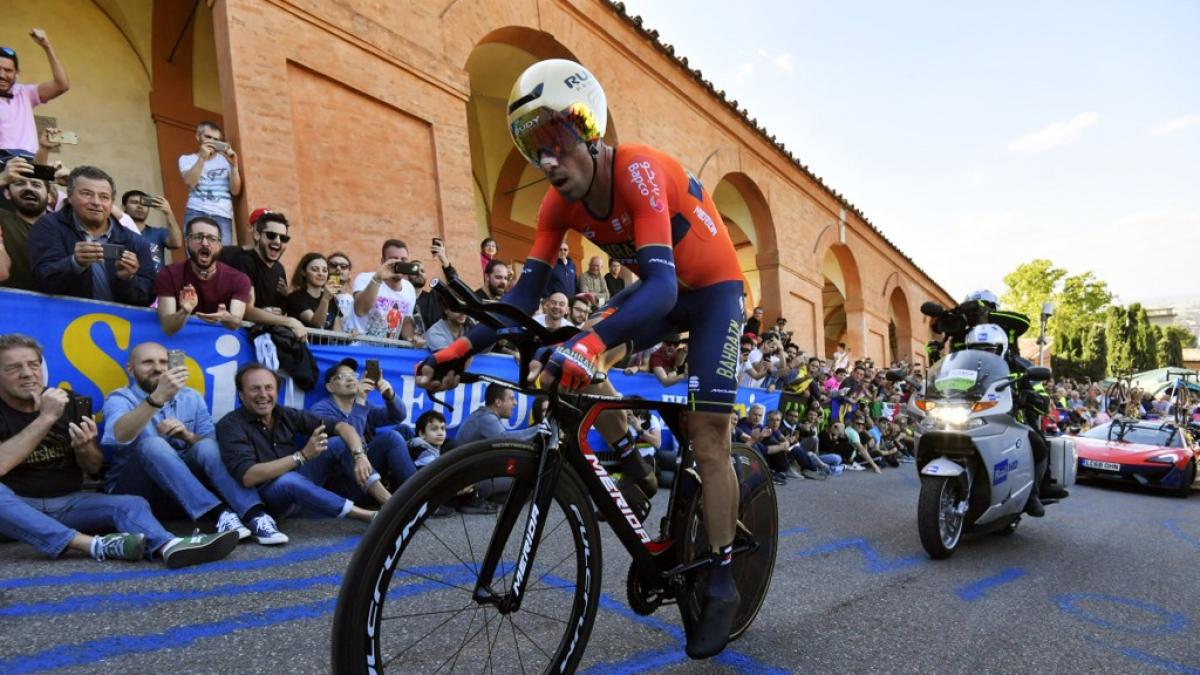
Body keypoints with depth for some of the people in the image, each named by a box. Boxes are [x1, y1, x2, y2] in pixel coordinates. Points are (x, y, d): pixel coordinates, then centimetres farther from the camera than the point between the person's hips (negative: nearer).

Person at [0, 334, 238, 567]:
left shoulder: (68, 402, 6)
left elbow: (94, 467, 7)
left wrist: (85, 448, -15)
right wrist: (46, 417, -20)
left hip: (68, 503, 3)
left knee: (131, 504, -24)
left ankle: (169, 546, -56)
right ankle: (95, 544, -43)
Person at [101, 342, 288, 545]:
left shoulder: (191, 398, 7)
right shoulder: (120, 399, -5)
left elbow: (213, 447, 2)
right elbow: (120, 435, -30)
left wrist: (188, 436, -19)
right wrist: (158, 396, -45)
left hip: (183, 492, 3)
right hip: (133, 490, -3)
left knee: (206, 447, -25)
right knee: (152, 445, -31)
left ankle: (255, 516, -42)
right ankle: (220, 514, -44)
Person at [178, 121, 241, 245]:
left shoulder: (225, 159, 15)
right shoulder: (187, 159, 16)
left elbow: (235, 191, 6)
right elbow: (190, 182, -5)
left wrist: (234, 165, -5)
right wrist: (202, 157, -10)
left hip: (222, 214, 0)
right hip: (196, 212, 0)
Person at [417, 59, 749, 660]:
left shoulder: (637, 171, -31)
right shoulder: (560, 201, -12)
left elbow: (660, 285, -43)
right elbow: (527, 291, -14)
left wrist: (590, 342, -58)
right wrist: (463, 348, -26)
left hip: (714, 288, -6)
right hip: (663, 288, 6)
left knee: (707, 436, -9)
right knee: (574, 362, -15)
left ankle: (721, 583, 7)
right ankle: (635, 470, 5)